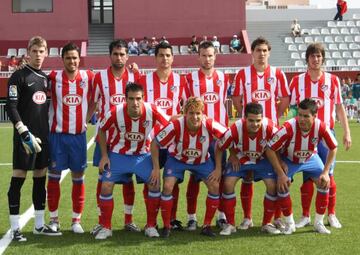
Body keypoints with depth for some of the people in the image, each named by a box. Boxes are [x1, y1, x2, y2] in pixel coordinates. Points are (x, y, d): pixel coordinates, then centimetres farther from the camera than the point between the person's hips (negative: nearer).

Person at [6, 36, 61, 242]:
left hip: (43, 135, 7)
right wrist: (24, 131, -18)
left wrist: (48, 131, 16)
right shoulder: (19, 76, -5)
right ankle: (15, 228, 1)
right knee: (18, 178, -4)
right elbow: (11, 107, -11)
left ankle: (40, 225, 19)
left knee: (41, 178, 10)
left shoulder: (46, 77, 14)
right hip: (25, 135, -7)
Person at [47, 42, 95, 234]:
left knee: (78, 178, 6)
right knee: (54, 175, 3)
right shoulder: (54, 77, -3)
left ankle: (76, 220, 15)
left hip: (78, 135, 1)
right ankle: (53, 218, 14)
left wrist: (86, 119, 5)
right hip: (57, 134, -1)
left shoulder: (88, 77, 1)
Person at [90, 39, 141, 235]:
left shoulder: (135, 76, 2)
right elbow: (93, 103, 6)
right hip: (105, 135, -1)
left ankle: (129, 220, 17)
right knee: (103, 177, 3)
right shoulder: (100, 77, 0)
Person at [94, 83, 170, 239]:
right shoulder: (115, 113, -23)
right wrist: (104, 155, -4)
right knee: (106, 187, -9)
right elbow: (101, 130, -3)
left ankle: (151, 226, 5)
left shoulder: (152, 111, -26)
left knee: (155, 184, -14)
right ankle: (106, 228, 9)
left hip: (142, 155, 0)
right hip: (118, 154, 0)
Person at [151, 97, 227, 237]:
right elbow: (155, 144, -19)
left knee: (215, 186, -12)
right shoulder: (175, 126, -32)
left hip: (202, 161, 1)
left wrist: (218, 168, -13)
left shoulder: (210, 125, -30)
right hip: (177, 159, -1)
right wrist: (156, 168, -19)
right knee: (168, 187, -19)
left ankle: (206, 226, 4)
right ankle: (166, 226, -1)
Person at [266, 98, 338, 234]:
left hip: (311, 158, 2)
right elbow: (270, 149, -28)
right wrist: (280, 173, -27)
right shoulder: (289, 127, -38)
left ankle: (319, 222, 6)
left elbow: (333, 148, -12)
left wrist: (325, 172, -15)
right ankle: (289, 223, 2)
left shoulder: (321, 127, -31)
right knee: (282, 186, -19)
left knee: (324, 182, -11)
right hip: (289, 160, -2)